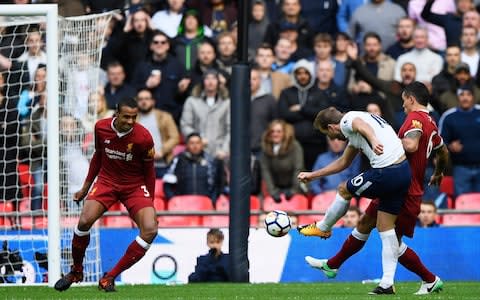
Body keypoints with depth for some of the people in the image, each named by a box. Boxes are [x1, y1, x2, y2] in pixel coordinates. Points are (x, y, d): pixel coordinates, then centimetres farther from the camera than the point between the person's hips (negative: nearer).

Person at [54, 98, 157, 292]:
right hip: (106, 181, 1)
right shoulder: (101, 128, -8)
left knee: (150, 230, -23)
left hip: (135, 186, -1)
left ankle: (110, 278, -13)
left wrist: (149, 206, 1)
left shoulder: (143, 138, -16)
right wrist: (86, 187, 16)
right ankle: (76, 271, 4)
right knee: (85, 221, -23)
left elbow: (149, 172, -3)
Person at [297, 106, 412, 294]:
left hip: (387, 172, -10)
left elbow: (361, 125, -29)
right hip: (406, 170, 10)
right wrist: (312, 175, 45)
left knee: (344, 190, 14)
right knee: (386, 228, 12)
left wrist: (373, 140, -50)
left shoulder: (347, 120, -1)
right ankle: (387, 283, 9)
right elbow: (343, 162, 39)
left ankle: (322, 228, 35)